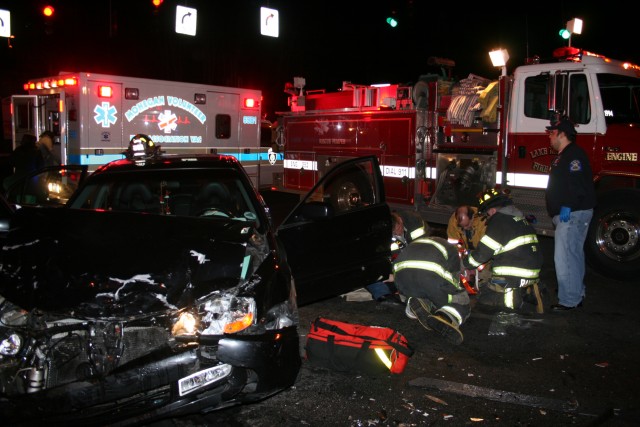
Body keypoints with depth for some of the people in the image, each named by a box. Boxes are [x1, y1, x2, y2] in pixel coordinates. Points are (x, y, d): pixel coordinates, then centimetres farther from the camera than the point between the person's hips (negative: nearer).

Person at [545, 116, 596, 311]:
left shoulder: (574, 154, -12)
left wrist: (568, 206, -28)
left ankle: (569, 300, -8)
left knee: (564, 257, -12)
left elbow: (577, 183, -25)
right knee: (574, 254, 18)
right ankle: (577, 293, 29)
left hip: (573, 214, -11)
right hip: (567, 214, 11)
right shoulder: (563, 156, 21)